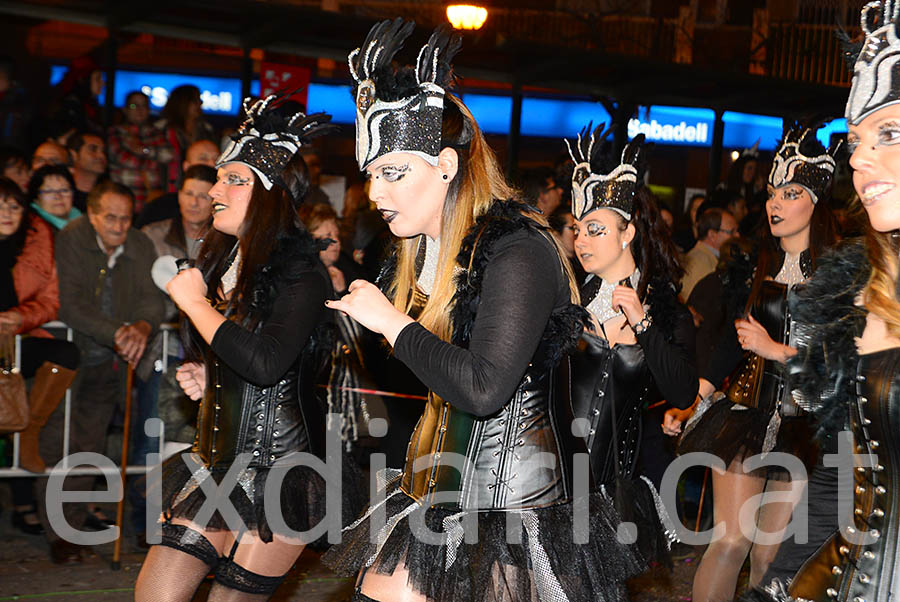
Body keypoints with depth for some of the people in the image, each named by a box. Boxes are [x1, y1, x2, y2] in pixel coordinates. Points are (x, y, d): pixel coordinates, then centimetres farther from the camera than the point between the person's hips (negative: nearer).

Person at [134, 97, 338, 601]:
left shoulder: (301, 273, -15)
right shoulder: (222, 260, 11)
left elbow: (266, 362, -31)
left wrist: (196, 303, -18)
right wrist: (205, 378, 7)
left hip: (276, 472, -8)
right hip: (219, 461, 8)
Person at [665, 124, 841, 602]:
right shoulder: (755, 265, 8)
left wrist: (774, 350, -9)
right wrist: (692, 405, 7)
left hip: (803, 423, -2)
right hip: (747, 411, 2)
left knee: (769, 555, 0)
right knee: (731, 543, -7)